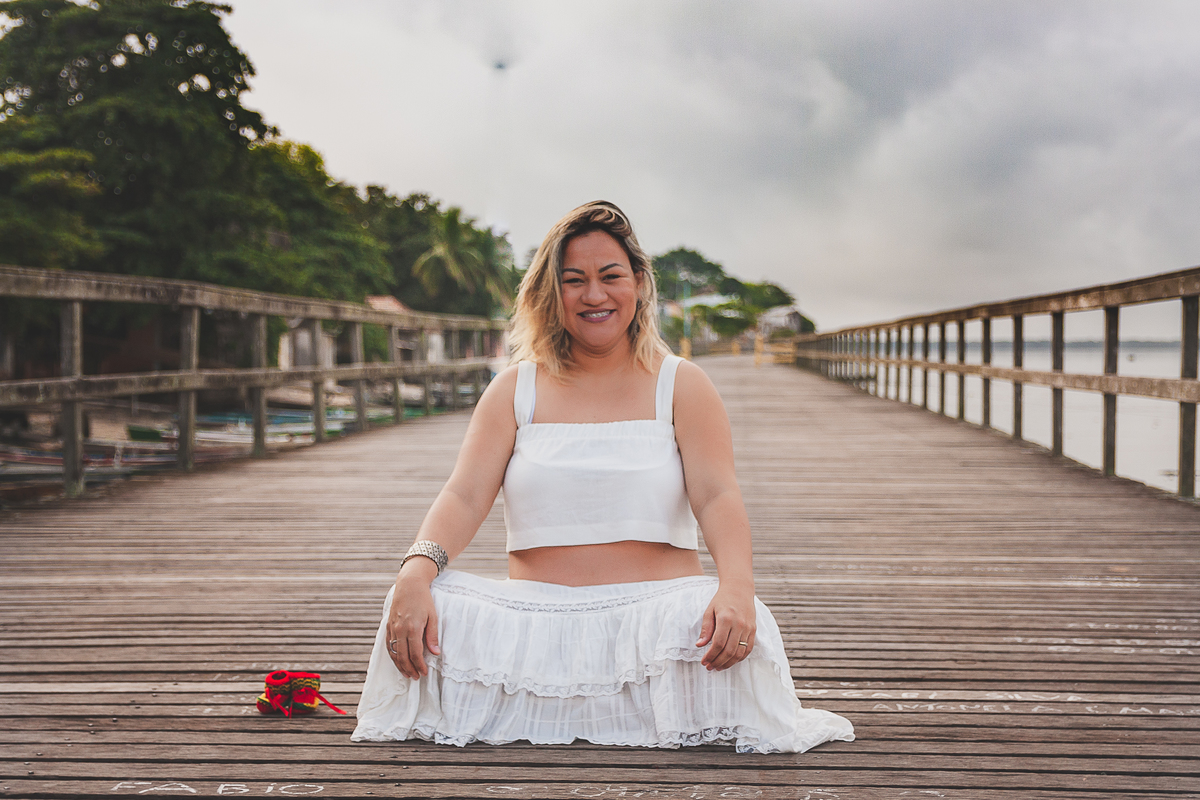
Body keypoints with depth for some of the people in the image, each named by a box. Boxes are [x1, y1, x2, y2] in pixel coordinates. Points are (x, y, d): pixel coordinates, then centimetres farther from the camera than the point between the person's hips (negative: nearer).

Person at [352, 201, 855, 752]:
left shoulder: (682, 386, 8)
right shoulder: (516, 390, 12)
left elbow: (718, 498, -4)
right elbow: (464, 496, 1)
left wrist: (737, 587, -26)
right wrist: (416, 572, -21)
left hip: (658, 609, -1)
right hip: (536, 616, 2)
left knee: (731, 631, -34)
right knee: (424, 615, -26)